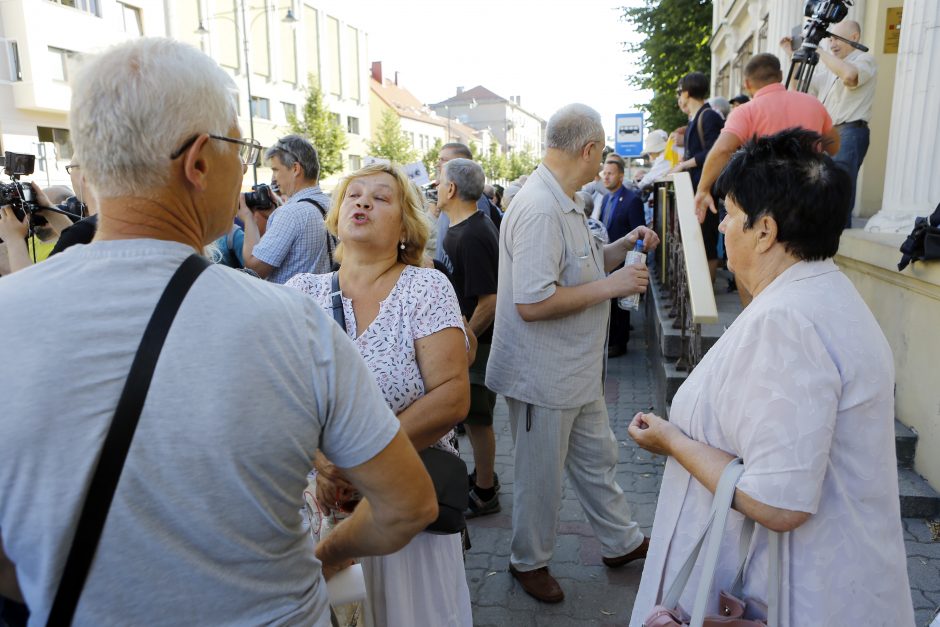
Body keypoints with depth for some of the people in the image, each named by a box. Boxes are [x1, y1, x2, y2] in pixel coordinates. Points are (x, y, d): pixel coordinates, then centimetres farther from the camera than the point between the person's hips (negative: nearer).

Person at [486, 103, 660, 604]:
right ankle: (529, 561, 34)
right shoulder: (539, 210, -25)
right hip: (543, 378, -10)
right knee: (541, 476, 11)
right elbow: (532, 303, -31)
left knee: (596, 458, 23)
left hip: (576, 370, 10)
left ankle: (621, 541, 43)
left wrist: (622, 247, 5)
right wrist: (610, 285, -23)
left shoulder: (561, 203, 10)